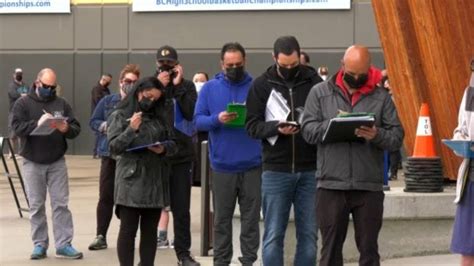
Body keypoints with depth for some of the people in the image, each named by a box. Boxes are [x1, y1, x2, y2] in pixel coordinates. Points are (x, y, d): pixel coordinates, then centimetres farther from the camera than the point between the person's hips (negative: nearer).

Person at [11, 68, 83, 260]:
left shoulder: (62, 104, 6)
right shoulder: (23, 103, 0)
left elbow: (76, 128, 1)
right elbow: (17, 127, -14)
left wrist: (66, 129, -21)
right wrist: (37, 123, -29)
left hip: (57, 162, 1)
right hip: (32, 163, -1)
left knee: (61, 204, 0)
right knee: (36, 206, 5)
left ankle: (63, 244, 4)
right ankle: (40, 244, 13)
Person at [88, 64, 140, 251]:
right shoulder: (107, 101, 9)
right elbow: (93, 121, 8)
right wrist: (105, 126, -10)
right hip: (110, 155, 2)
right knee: (106, 197, 4)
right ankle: (101, 236, 9)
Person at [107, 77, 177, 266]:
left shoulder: (159, 117, 14)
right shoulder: (120, 115, 2)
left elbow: (173, 143, 15)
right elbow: (113, 147, -6)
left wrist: (164, 149, -7)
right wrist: (131, 130, -18)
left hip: (156, 181, 4)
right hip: (131, 181, -4)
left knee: (150, 231, 7)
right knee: (128, 230, -3)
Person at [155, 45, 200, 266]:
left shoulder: (187, 86, 5)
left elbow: (191, 113, -10)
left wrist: (178, 86, -11)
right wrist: (159, 87, -13)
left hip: (181, 156, 0)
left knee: (181, 208, 6)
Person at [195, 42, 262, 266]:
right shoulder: (210, 88, 5)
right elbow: (198, 121, 0)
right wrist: (217, 119, -19)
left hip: (252, 165, 0)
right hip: (222, 165, 0)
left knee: (251, 218, 4)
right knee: (222, 219, 8)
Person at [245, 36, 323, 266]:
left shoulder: (314, 82, 2)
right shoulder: (261, 85, 3)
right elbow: (252, 126, 0)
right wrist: (275, 127, -17)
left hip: (310, 170, 1)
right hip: (275, 170, -1)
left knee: (308, 235, 7)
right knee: (273, 236, 4)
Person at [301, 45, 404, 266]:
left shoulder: (381, 97, 6)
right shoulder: (320, 92, 7)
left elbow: (397, 137, 2)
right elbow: (308, 130, 0)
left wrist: (377, 135, -18)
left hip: (369, 187, 0)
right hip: (331, 184, 0)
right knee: (331, 247, 8)